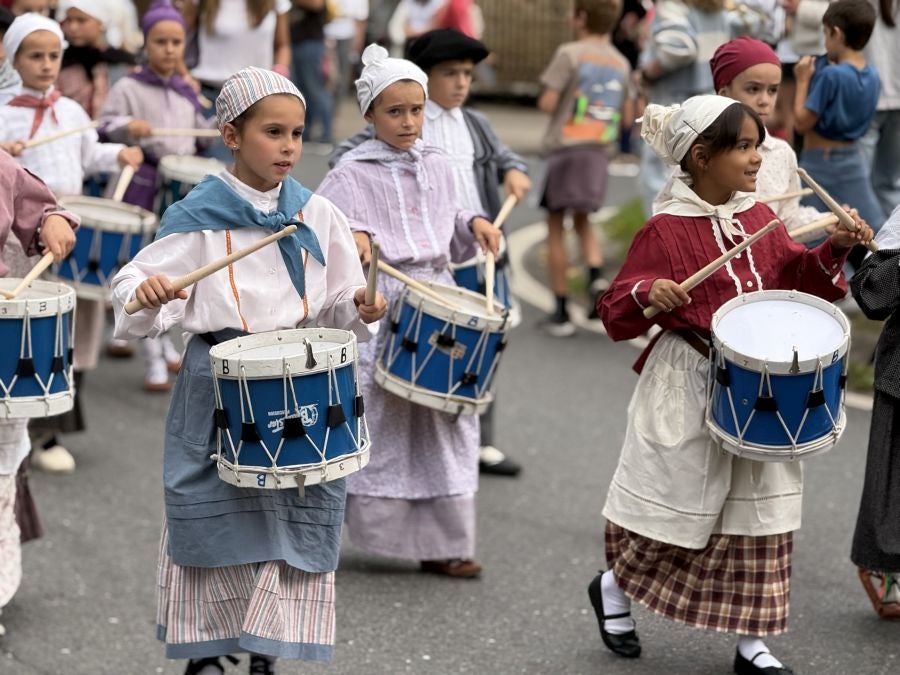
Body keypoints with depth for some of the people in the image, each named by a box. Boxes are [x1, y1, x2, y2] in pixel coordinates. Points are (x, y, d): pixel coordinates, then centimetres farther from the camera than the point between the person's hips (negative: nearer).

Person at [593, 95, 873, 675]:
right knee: (676, 498, 5)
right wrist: (646, 297, -31)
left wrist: (833, 250, -3)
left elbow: (793, 275, 14)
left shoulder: (759, 218, 5)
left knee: (758, 510, 8)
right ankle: (614, 588, 33)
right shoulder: (665, 230, -13)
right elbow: (617, 312, -10)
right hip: (689, 390, -6)